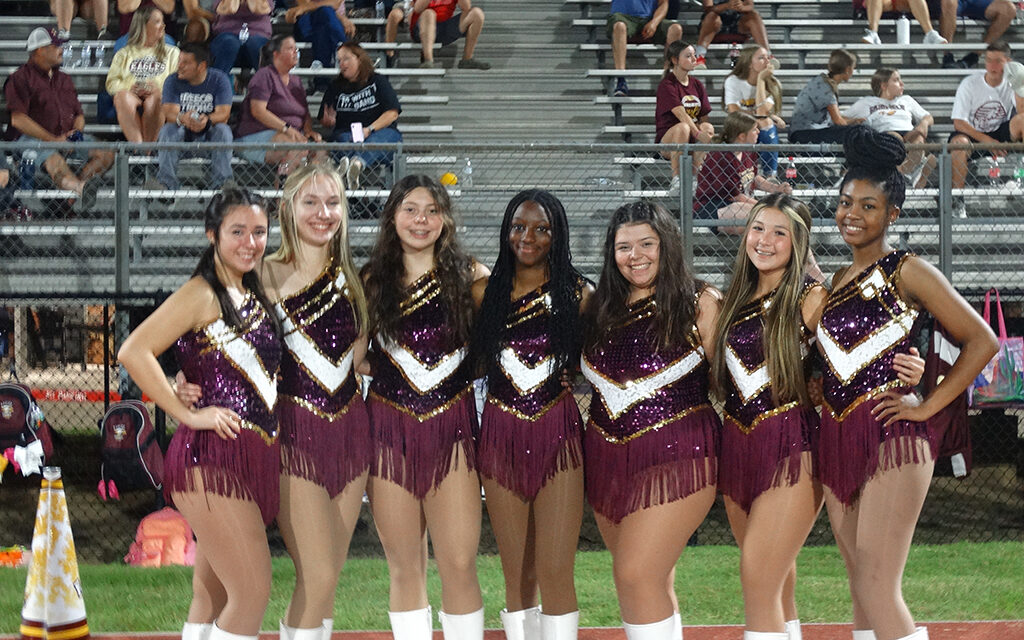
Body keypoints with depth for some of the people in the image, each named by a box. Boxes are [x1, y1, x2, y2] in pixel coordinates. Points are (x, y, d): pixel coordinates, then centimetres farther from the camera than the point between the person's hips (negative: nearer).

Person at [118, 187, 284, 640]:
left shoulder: (254, 295, 16)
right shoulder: (202, 294, -9)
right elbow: (133, 352, -19)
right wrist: (188, 415, -16)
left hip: (254, 458, 8)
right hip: (212, 459, -8)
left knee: (212, 595, 11)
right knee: (253, 590, -13)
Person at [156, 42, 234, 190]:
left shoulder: (219, 79, -6)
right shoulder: (172, 81, -3)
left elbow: (223, 114, -16)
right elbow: (170, 112, -16)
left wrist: (207, 120, -40)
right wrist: (182, 119, -42)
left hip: (208, 133, -1)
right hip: (182, 133, 1)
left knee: (223, 130, -32)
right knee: (169, 129, -31)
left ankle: (222, 182, -32)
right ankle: (166, 182, -36)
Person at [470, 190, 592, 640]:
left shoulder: (578, 294, 2)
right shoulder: (485, 292, 8)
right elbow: (475, 364, 12)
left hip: (558, 436, -2)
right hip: (501, 436, 2)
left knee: (555, 573, -7)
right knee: (518, 576, 5)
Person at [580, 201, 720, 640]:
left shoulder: (701, 304, -3)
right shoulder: (600, 307, 12)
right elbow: (581, 372, 26)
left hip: (676, 458, -6)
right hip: (607, 456, 6)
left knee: (636, 575, -16)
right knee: (652, 585, 9)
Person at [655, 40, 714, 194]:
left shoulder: (697, 84, 13)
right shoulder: (667, 85, -9)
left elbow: (704, 116, 8)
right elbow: (681, 115, -22)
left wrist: (706, 130, -15)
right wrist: (698, 133, -35)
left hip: (693, 141, 5)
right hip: (667, 140, -5)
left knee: (708, 128, -25)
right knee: (683, 127, -37)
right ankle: (676, 180, -32)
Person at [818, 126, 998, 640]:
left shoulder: (906, 272, -4)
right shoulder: (838, 280, 16)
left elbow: (981, 340, -7)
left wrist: (928, 406, -8)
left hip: (891, 440, -7)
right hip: (836, 440, 7)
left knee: (878, 591, -15)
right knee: (862, 591, 8)